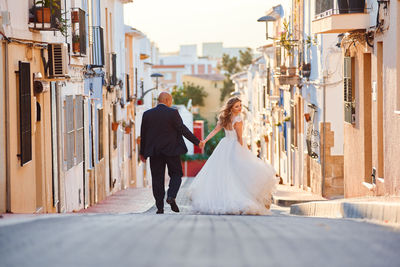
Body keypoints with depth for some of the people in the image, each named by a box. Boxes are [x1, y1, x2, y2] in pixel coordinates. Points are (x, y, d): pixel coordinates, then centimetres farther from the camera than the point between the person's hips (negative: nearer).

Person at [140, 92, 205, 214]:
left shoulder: (147, 114, 2)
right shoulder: (173, 113, -7)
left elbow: (143, 135, 6)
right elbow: (183, 129, -8)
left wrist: (142, 152, 15)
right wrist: (197, 142, 1)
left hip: (154, 152, 2)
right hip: (171, 150, -2)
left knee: (157, 178, 6)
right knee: (176, 174, 12)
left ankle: (160, 207, 3)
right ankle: (171, 196, -12)